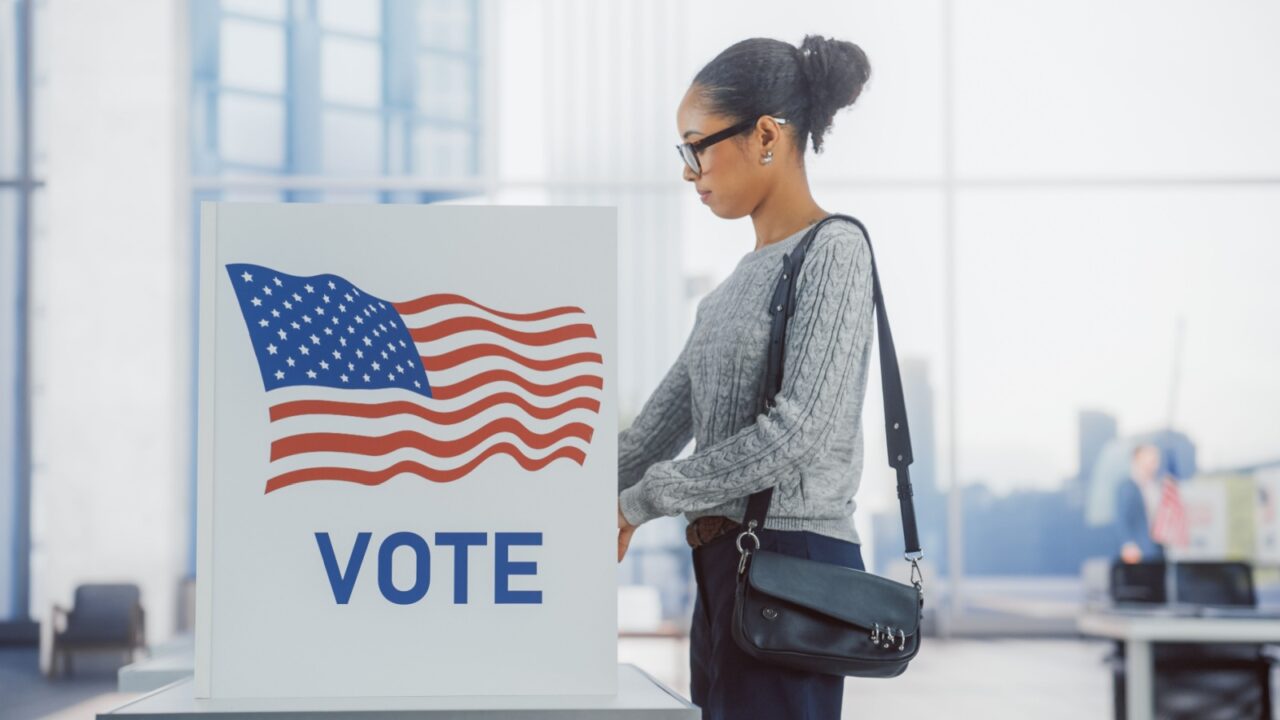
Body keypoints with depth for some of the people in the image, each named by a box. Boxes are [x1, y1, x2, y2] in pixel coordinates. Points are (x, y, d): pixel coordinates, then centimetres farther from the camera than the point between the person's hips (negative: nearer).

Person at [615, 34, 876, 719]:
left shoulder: (834, 251, -8)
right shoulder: (745, 275, 18)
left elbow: (796, 432, -17)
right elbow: (667, 412, 17)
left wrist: (641, 500, -12)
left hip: (791, 560, -8)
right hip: (728, 562, 8)